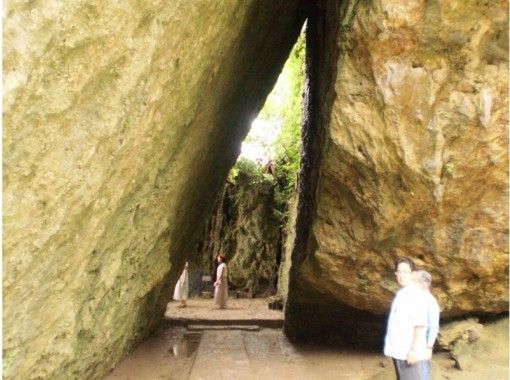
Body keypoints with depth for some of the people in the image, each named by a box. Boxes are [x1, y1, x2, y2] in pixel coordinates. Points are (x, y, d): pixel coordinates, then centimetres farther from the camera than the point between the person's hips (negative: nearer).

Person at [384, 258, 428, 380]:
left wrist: (414, 349, -20)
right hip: (399, 352, 9)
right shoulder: (400, 294, 14)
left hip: (409, 353, -9)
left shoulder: (416, 293, -11)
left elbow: (420, 324, -17)